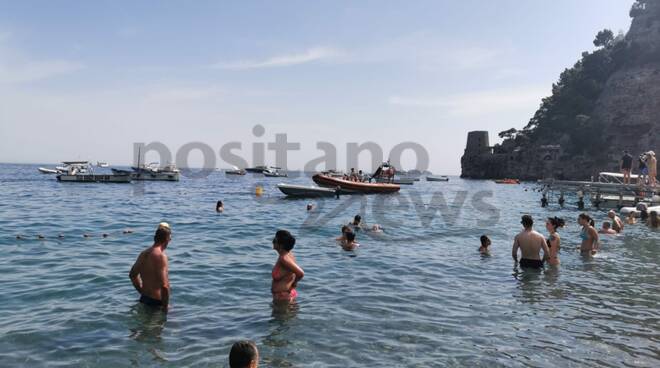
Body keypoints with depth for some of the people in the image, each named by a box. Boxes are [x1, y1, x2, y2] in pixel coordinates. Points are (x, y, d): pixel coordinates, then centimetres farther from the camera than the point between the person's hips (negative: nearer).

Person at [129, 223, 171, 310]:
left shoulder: (144, 253, 6)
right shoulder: (161, 256, -21)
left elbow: (132, 275, 21)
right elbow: (164, 286, -27)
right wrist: (166, 306, -16)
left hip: (144, 299, 9)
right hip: (156, 301, -9)